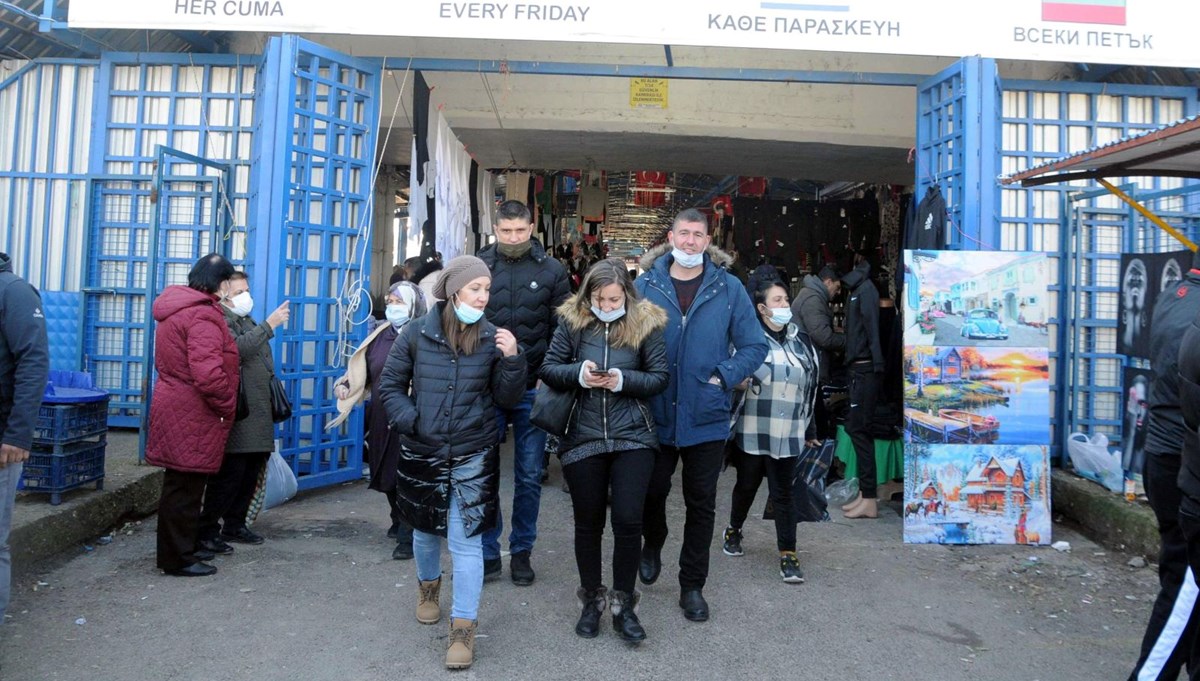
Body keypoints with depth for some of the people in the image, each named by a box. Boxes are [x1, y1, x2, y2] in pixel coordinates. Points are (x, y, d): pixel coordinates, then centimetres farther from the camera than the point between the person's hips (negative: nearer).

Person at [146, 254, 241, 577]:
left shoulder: (175, 309, 14)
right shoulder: (204, 316, -19)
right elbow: (209, 374, -29)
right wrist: (228, 407, -13)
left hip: (174, 410, 10)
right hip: (193, 418, -10)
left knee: (180, 486, 18)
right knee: (185, 488, 0)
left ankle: (177, 552, 30)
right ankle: (179, 559, 11)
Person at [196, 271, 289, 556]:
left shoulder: (247, 321, 24)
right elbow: (237, 348, -26)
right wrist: (269, 324, -26)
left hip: (257, 414, 10)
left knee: (251, 473, 13)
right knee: (230, 473, -10)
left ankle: (234, 524, 23)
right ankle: (206, 530, -1)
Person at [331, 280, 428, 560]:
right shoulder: (380, 336, 12)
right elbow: (361, 371, 19)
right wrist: (345, 385, 2)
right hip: (381, 420, 7)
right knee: (387, 476, 18)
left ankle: (408, 537, 5)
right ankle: (398, 522, 38)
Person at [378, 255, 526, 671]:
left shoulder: (492, 338, -5)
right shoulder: (418, 333, -6)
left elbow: (507, 400, -4)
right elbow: (390, 384, 2)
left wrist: (512, 360, -19)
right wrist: (409, 420, -12)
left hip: (472, 457, -1)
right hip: (421, 453, 1)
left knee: (466, 540, -5)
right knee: (426, 530, 20)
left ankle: (464, 628, 7)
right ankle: (428, 586, 50)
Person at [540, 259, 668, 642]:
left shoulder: (645, 323, -2)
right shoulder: (572, 321, 0)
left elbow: (660, 377, -1)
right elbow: (548, 369, 1)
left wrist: (623, 380, -18)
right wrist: (578, 374, -18)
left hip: (632, 438, -1)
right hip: (582, 438, 1)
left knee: (628, 521, -4)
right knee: (588, 523, 11)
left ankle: (623, 604, 16)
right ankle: (592, 600, 30)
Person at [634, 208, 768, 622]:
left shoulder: (728, 288, -2)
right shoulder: (646, 285, -1)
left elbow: (755, 346, 0)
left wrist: (723, 377, -11)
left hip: (707, 417, 0)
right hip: (656, 414, 1)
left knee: (701, 504, 10)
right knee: (651, 492, 14)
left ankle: (692, 585, 26)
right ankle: (652, 547, 46)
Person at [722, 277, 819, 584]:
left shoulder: (801, 341, 8)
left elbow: (810, 389, 14)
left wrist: (810, 431, 17)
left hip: (787, 434, 2)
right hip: (752, 431, -2)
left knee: (783, 493, 5)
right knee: (747, 486, 15)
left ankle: (788, 554, 12)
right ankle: (734, 530, 38)